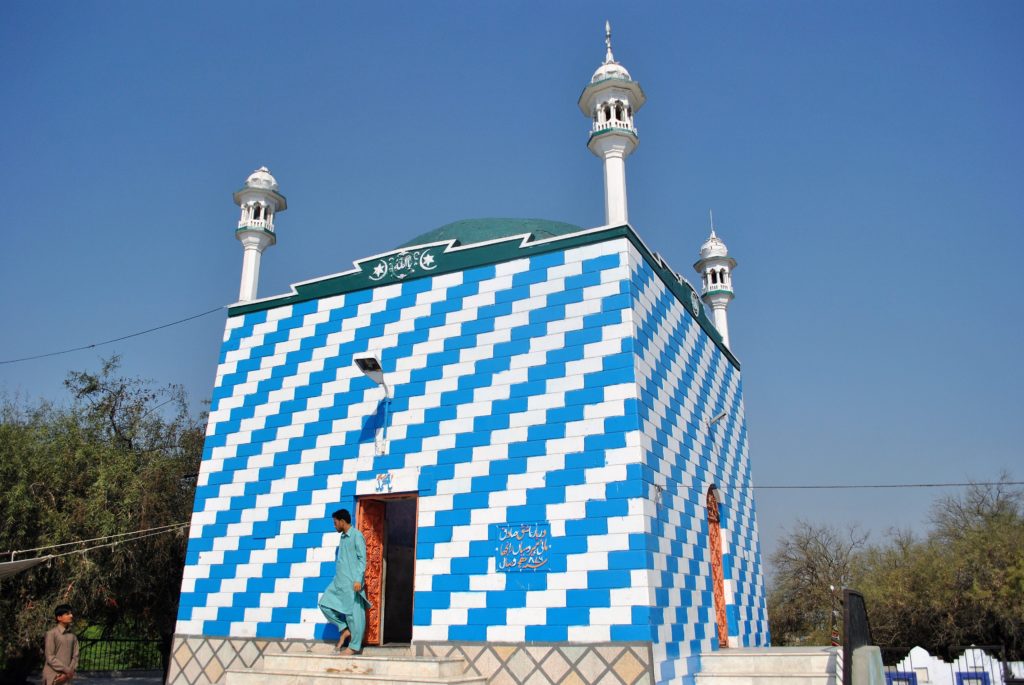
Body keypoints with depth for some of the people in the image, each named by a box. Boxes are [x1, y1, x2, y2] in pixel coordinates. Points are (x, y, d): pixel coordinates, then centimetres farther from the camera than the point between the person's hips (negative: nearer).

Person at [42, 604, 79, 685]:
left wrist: (67, 673, -10)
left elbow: (75, 656, 6)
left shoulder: (72, 636, 8)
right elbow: (50, 657, -12)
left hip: (66, 677, 5)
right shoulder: (51, 634, -8)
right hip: (53, 677, -5)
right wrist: (67, 670, -15)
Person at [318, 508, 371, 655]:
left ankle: (354, 646, 4)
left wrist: (358, 579, -21)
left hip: (352, 581, -9)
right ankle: (345, 629, 12)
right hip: (339, 580, 9)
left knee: (353, 612, -3)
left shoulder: (356, 535, -9)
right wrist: (338, 579, 22)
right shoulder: (343, 537, 17)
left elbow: (362, 559, -14)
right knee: (325, 603, 3)